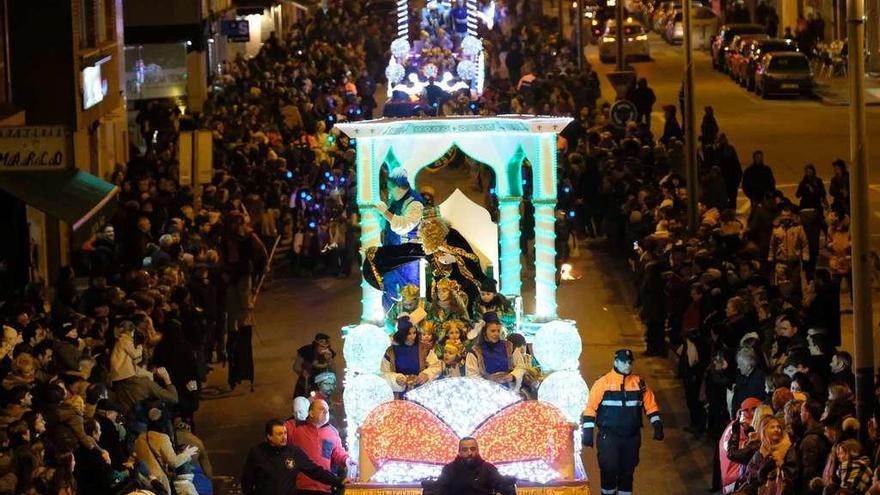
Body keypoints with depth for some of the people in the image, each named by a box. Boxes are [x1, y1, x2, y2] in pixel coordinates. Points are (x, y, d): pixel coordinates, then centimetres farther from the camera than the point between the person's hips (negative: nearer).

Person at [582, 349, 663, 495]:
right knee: (609, 469, -9)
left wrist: (657, 426, 1)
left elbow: (650, 405, 10)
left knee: (627, 471, 11)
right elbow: (590, 407, -7)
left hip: (631, 437, 4)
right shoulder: (603, 383, -6)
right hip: (609, 437, -4)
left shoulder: (639, 383, 6)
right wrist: (588, 431, -11)